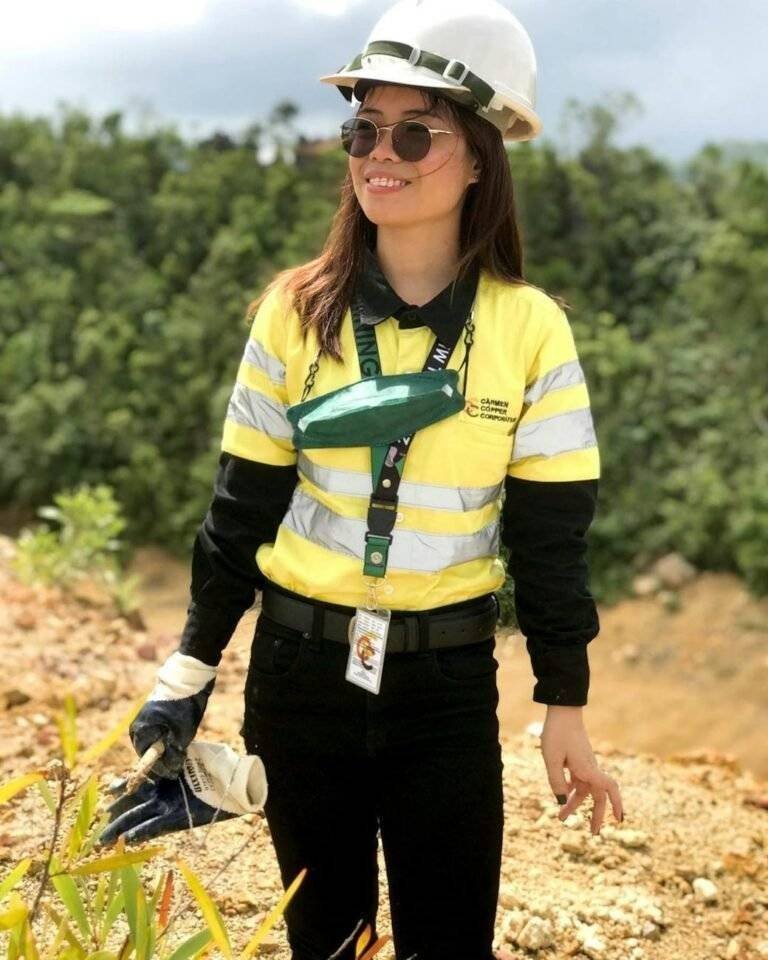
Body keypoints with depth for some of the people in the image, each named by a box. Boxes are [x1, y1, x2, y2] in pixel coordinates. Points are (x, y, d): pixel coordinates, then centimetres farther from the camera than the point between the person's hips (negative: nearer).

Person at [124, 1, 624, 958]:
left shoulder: (529, 327, -7)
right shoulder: (297, 310, -5)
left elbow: (550, 532, -3)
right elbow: (243, 502, 1)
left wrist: (565, 706, -1)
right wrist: (188, 674, 3)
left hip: (449, 678, -1)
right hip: (301, 666, 1)